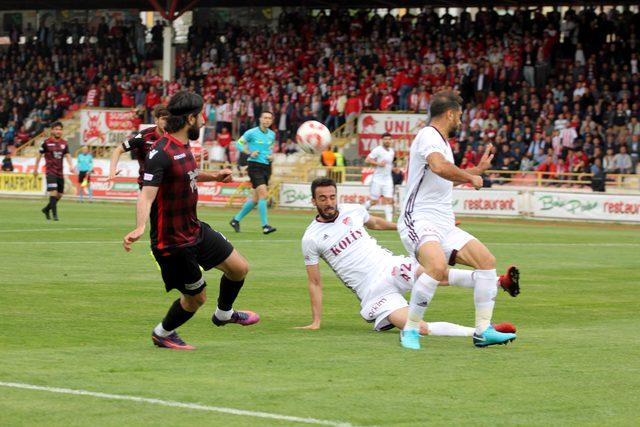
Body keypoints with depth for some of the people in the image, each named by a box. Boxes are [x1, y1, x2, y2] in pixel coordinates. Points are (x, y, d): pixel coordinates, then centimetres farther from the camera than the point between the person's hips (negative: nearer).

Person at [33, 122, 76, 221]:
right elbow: (39, 155, 4)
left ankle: (46, 209, 30)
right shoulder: (47, 142, -4)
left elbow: (67, 155, 5)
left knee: (59, 194, 9)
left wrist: (71, 166, -14)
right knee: (53, 192, -17)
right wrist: (36, 169, 7)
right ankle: (55, 215, -15)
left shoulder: (64, 143, 8)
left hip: (60, 172, 5)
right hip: (50, 171, -5)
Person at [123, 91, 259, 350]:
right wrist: (140, 228, -49)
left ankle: (224, 314, 39)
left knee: (239, 268, 10)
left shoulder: (183, 147, 5)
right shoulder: (161, 153, -25)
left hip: (195, 230, 9)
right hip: (172, 243, -9)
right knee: (196, 297, 4)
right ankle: (162, 334, 31)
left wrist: (212, 176, 29)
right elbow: (147, 193, -34)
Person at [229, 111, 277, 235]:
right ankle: (265, 226, -19)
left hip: (266, 167, 7)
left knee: (255, 199, 9)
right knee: (263, 193, -19)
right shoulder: (252, 133, -6)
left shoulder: (272, 135, 11)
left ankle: (236, 219, 25)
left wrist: (271, 156, 5)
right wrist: (249, 153, -13)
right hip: (255, 165, -7)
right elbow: (239, 144, 1)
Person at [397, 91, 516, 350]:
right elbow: (439, 167, -33)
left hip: (444, 225, 10)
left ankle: (483, 331, 1)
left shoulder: (442, 142, 21)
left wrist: (478, 170, 44)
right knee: (437, 265, -34)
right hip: (419, 221, -10)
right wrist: (472, 177, -19)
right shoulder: (429, 136, -11)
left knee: (487, 260, -1)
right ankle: (410, 330, -21)